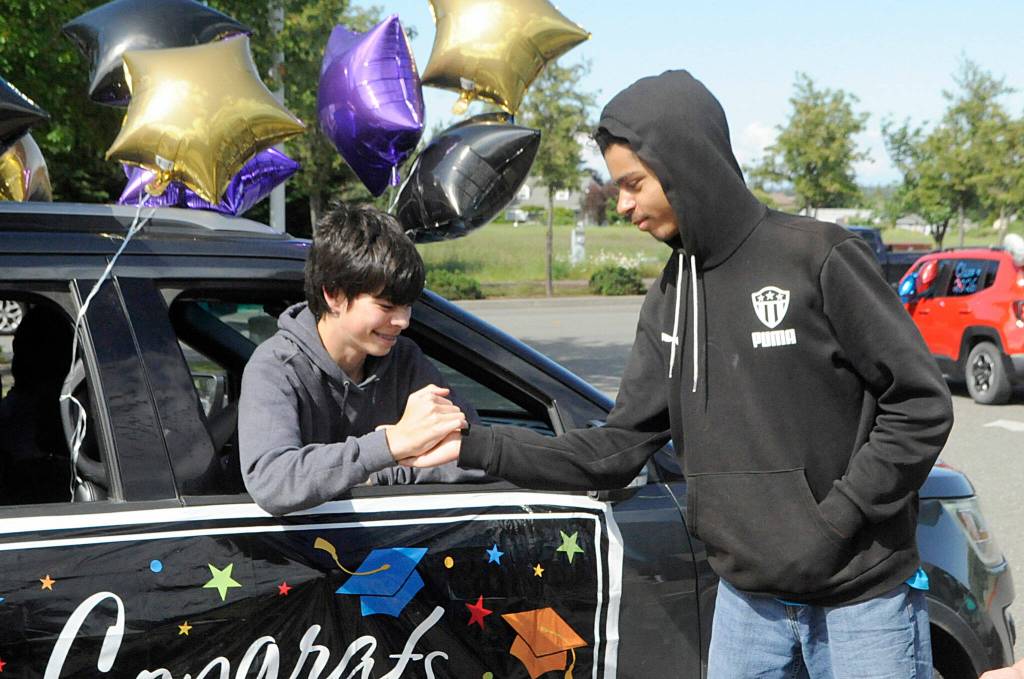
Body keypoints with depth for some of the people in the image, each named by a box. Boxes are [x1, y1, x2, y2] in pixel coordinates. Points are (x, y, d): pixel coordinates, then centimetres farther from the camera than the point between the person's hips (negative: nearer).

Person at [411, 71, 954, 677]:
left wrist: (836, 519, -16)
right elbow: (620, 448, 5)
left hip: (863, 601, -5)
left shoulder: (818, 257, -12)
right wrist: (480, 447, -2)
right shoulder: (670, 298, 7)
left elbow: (921, 404, -11)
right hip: (747, 604, 6)